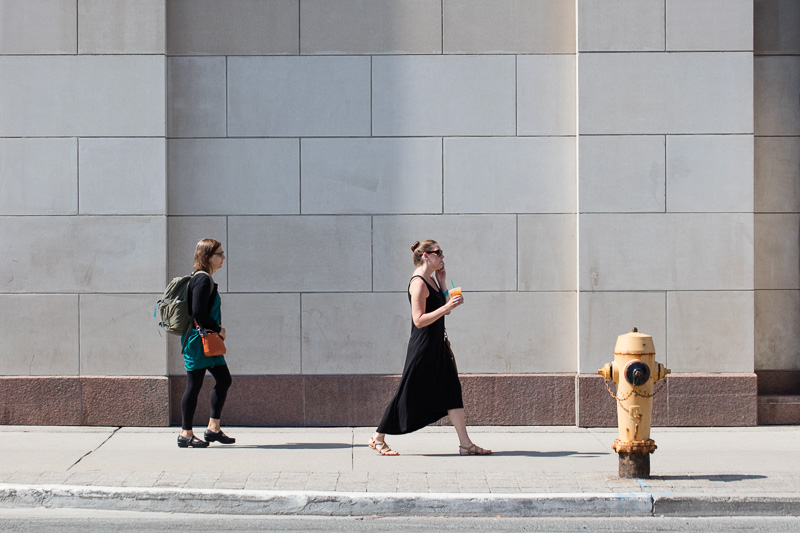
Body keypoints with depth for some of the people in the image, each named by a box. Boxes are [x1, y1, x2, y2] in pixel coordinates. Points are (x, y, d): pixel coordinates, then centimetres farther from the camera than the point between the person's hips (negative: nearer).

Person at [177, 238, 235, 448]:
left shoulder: (205, 279, 15)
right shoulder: (202, 279, -15)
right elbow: (199, 312, -23)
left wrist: (216, 331, 12)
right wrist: (218, 329, -12)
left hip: (207, 340, 10)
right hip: (197, 339, -10)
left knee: (224, 379, 11)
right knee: (194, 384, -4)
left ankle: (213, 429, 14)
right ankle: (186, 434, 3)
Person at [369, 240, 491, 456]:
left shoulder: (431, 281, 13)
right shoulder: (418, 283, -16)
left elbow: (441, 309, 20)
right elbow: (419, 320, -22)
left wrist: (442, 284, 12)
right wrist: (447, 307, -27)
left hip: (437, 346, 9)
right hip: (422, 347, -9)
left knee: (451, 390, 5)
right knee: (408, 395, -1)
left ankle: (465, 444, 6)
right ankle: (378, 438, 13)